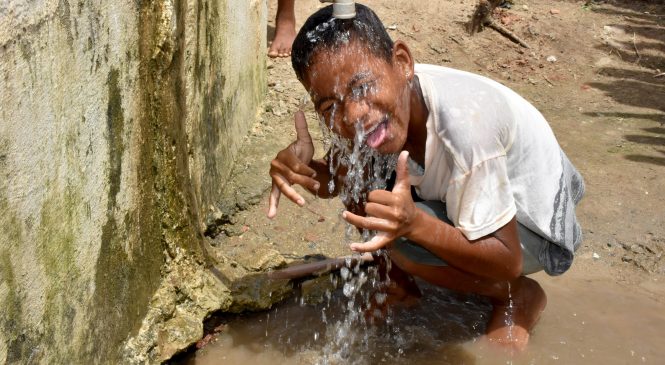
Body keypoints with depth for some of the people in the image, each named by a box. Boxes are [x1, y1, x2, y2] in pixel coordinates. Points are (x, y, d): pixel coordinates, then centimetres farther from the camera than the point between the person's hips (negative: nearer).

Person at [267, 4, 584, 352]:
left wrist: (414, 223, -46)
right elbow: (334, 180, -2)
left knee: (399, 237, -27)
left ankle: (518, 297, -5)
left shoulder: (464, 125, -38)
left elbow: (508, 262, -30)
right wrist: (302, 167, -26)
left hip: (538, 229, -6)